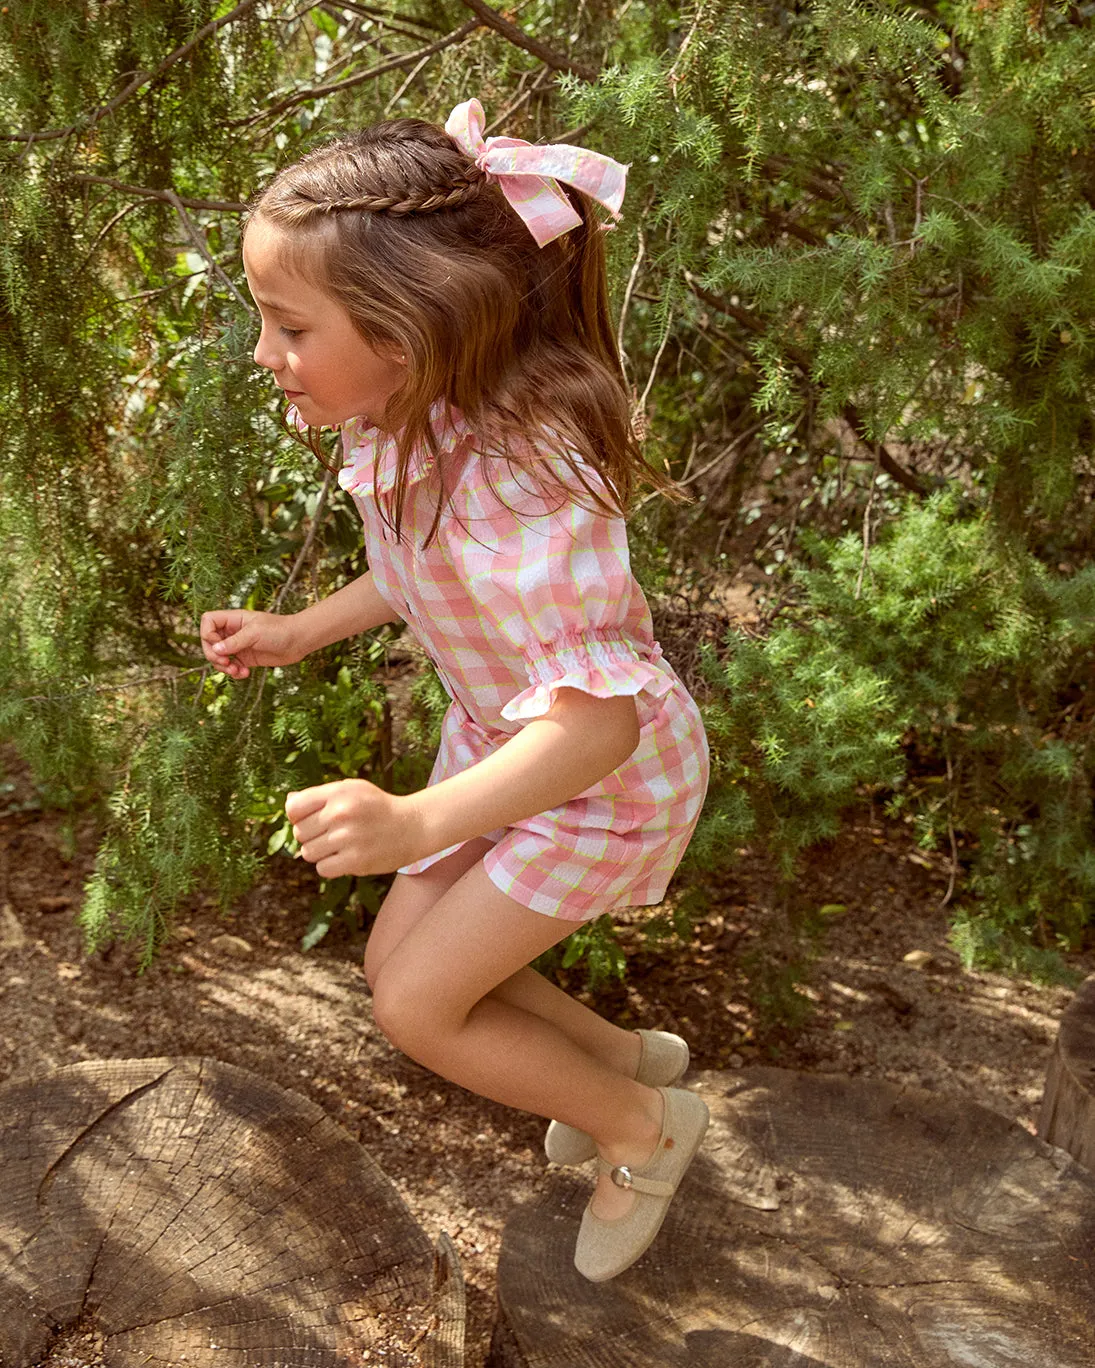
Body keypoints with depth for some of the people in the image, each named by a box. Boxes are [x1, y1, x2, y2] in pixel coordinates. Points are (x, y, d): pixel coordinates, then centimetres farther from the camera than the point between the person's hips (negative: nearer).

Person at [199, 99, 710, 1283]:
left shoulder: (523, 481, -38)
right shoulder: (397, 429, -10)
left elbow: (595, 715, -41)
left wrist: (417, 821, -52)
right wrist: (296, 632, 4)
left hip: (606, 774, -8)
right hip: (499, 737, 8)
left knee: (418, 1007, -2)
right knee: (397, 962, 14)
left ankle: (646, 1128, 22)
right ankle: (628, 1054, 35)